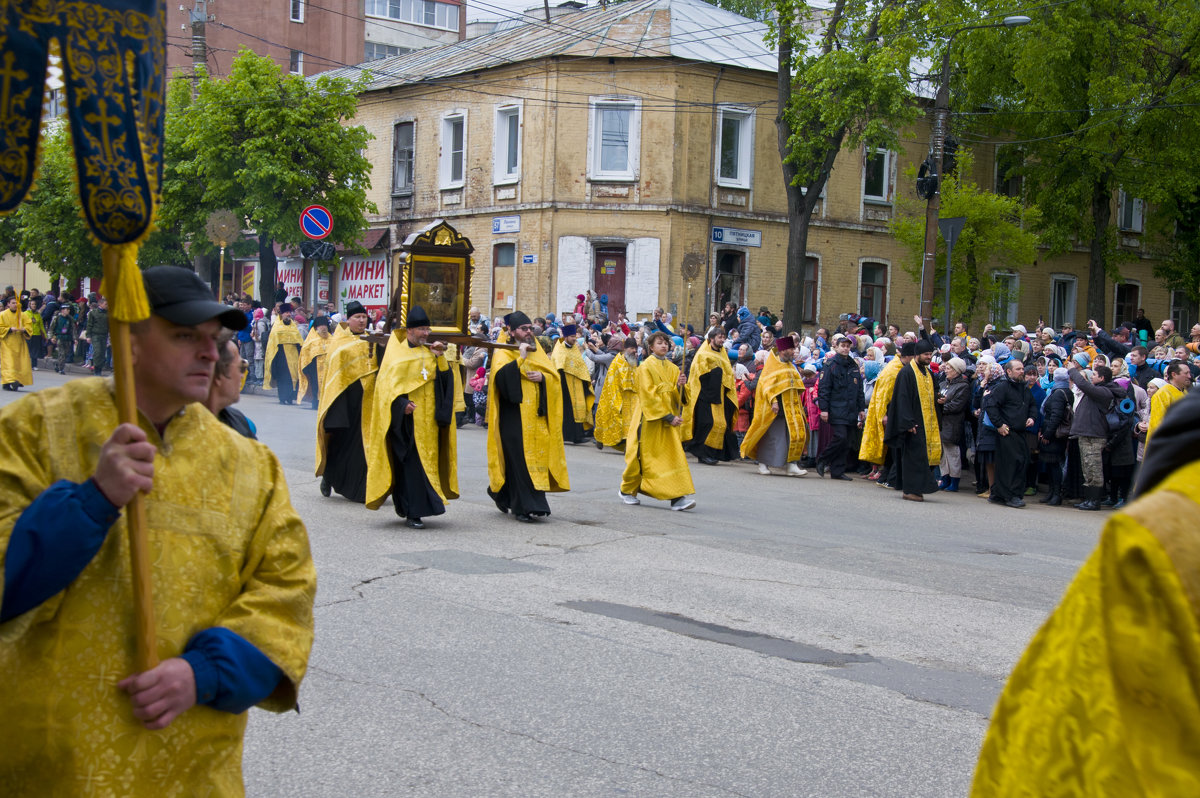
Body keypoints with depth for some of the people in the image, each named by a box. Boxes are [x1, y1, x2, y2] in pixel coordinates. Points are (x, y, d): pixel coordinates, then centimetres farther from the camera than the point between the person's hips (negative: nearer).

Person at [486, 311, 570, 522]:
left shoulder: (537, 352, 17)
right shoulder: (503, 353, 1)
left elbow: (555, 376, 13)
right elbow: (501, 375, -19)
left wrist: (542, 377, -7)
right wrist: (521, 358, -19)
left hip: (536, 416, 6)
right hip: (514, 416, -6)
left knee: (537, 455, 3)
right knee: (520, 459, -9)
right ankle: (525, 506, -6)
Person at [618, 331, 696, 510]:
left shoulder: (672, 368, 12)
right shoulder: (645, 367, -6)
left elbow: (676, 396, 11)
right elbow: (649, 395, -13)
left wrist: (679, 386, -12)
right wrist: (668, 416, -17)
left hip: (669, 418, 5)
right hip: (650, 418, -5)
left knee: (674, 455, -5)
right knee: (643, 455, 4)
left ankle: (677, 497, -10)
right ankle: (628, 490, 23)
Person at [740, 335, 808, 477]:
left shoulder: (789, 366, 16)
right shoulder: (772, 365, -6)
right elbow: (768, 385, -13)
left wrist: (797, 404, 16)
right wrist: (773, 401, -24)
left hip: (790, 408, 7)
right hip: (776, 407, -7)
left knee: (796, 433, -2)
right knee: (772, 436, -4)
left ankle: (791, 465, 0)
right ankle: (763, 464, 8)